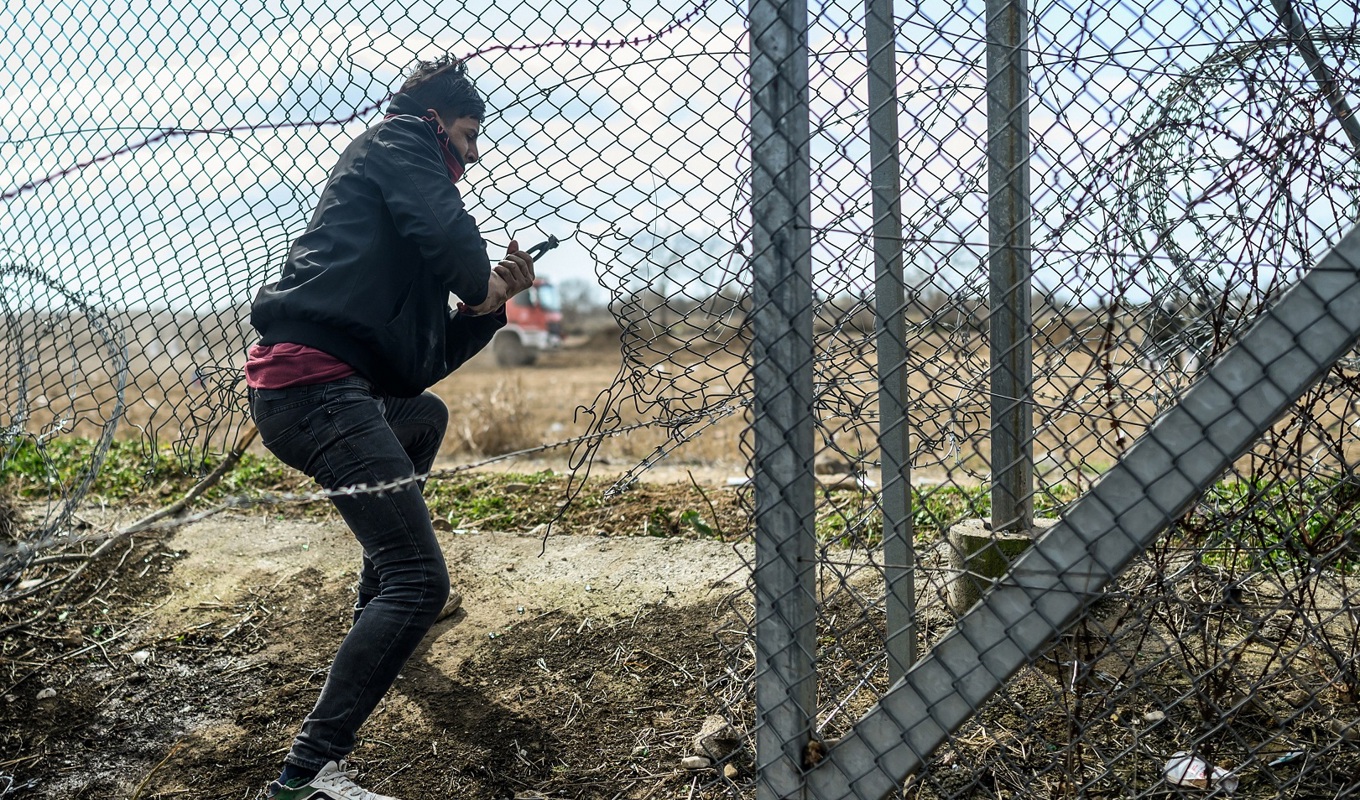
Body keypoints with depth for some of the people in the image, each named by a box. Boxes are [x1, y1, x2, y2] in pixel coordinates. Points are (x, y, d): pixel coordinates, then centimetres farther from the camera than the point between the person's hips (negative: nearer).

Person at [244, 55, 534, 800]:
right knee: (420, 581, -16)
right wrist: (481, 280, 4)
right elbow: (446, 228, -16)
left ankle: (375, 611, 46)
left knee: (427, 413, 39)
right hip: (316, 382, -10)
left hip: (296, 389, 10)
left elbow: (424, 361, 26)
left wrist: (490, 302, 16)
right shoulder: (400, 138, 7)